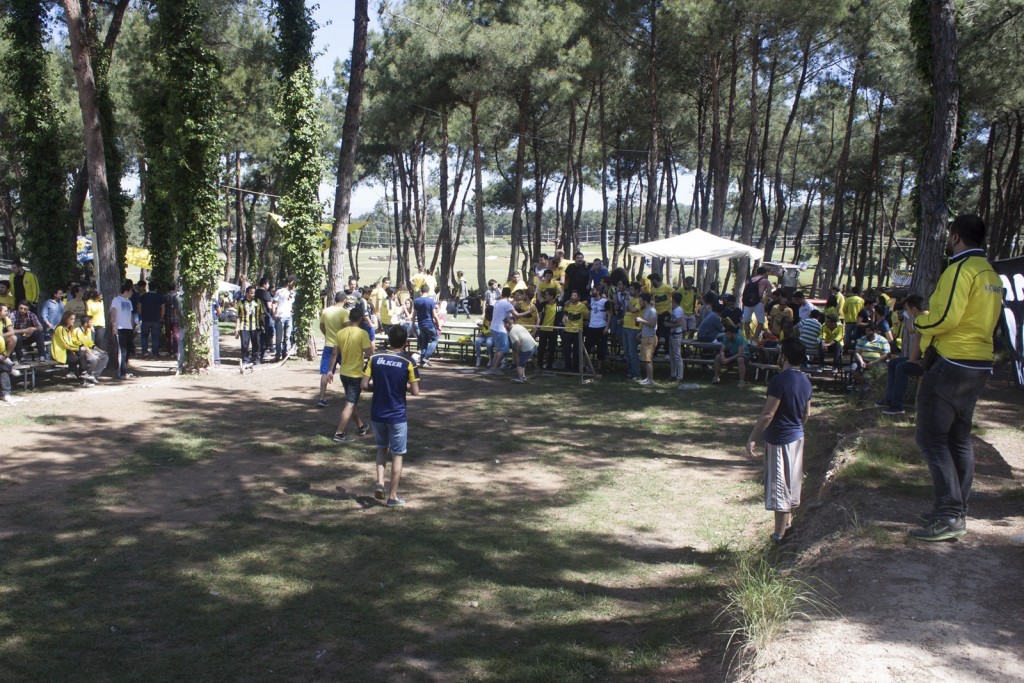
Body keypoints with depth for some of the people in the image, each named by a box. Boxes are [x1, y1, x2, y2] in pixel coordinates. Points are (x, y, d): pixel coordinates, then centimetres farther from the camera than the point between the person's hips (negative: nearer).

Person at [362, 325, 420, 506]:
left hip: (377, 414, 3)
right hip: (397, 415, -3)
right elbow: (415, 391, -11)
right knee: (397, 455, 8)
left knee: (382, 447, 24)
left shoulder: (375, 358, -4)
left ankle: (379, 482, 7)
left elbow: (364, 385, -5)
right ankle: (392, 496, 12)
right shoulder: (408, 362, -11)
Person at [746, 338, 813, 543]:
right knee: (791, 484, 20)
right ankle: (787, 524, 33)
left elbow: (768, 414, -23)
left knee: (779, 486, -1)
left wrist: (752, 438, -16)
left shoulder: (779, 380, -22)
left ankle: (779, 535, 6)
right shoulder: (805, 381, 5)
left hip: (779, 440, -8)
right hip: (797, 437, 8)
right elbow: (806, 414, 13)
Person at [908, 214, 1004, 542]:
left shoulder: (961, 269, -15)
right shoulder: (991, 274, 14)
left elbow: (945, 317, -23)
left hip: (951, 364, -10)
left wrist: (918, 322, -4)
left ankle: (948, 516, -9)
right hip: (979, 363, 10)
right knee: (959, 438, 14)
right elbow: (986, 318, 19)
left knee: (932, 438, -7)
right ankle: (957, 511, 20)